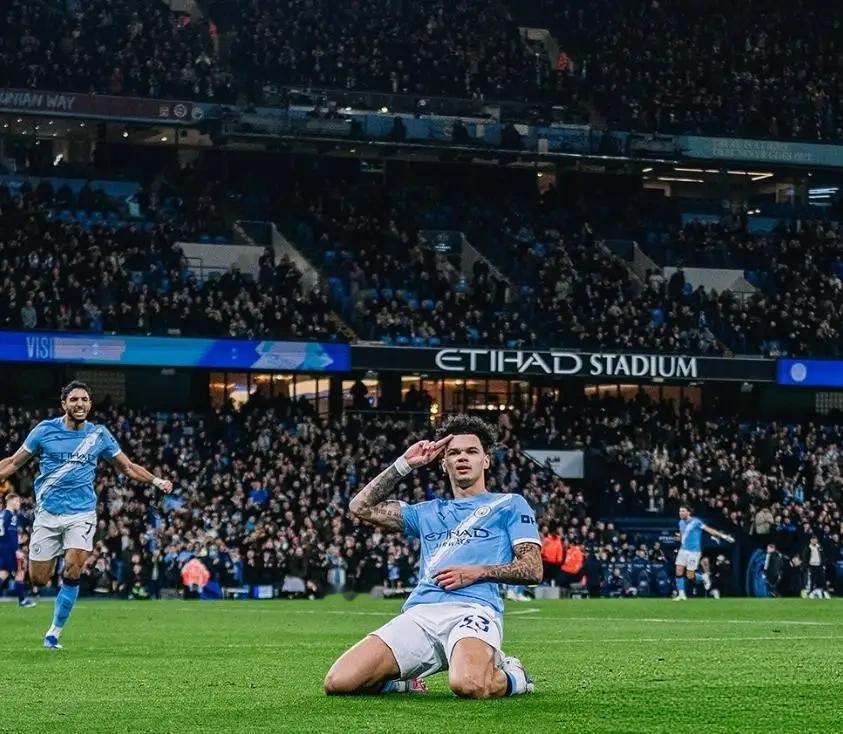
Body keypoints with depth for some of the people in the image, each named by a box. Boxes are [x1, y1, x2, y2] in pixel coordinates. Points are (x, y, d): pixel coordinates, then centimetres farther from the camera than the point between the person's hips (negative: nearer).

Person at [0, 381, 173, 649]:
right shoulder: (45, 430, 0)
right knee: (38, 579, 0)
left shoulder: (99, 434, 3)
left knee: (72, 571, -19)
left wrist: (156, 481, -1)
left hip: (81, 514, 0)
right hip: (47, 514, 0)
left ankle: (54, 632, -5)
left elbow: (128, 467, 12)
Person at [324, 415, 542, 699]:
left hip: (472, 610, -4)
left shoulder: (510, 505, 19)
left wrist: (477, 572, -5)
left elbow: (532, 569, 9)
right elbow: (361, 506, 28)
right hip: (418, 613, 4)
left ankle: (511, 675, -1)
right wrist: (404, 464, 23)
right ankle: (403, 680, 15)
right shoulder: (428, 512, 31)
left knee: (468, 685, -39)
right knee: (337, 682, -17)